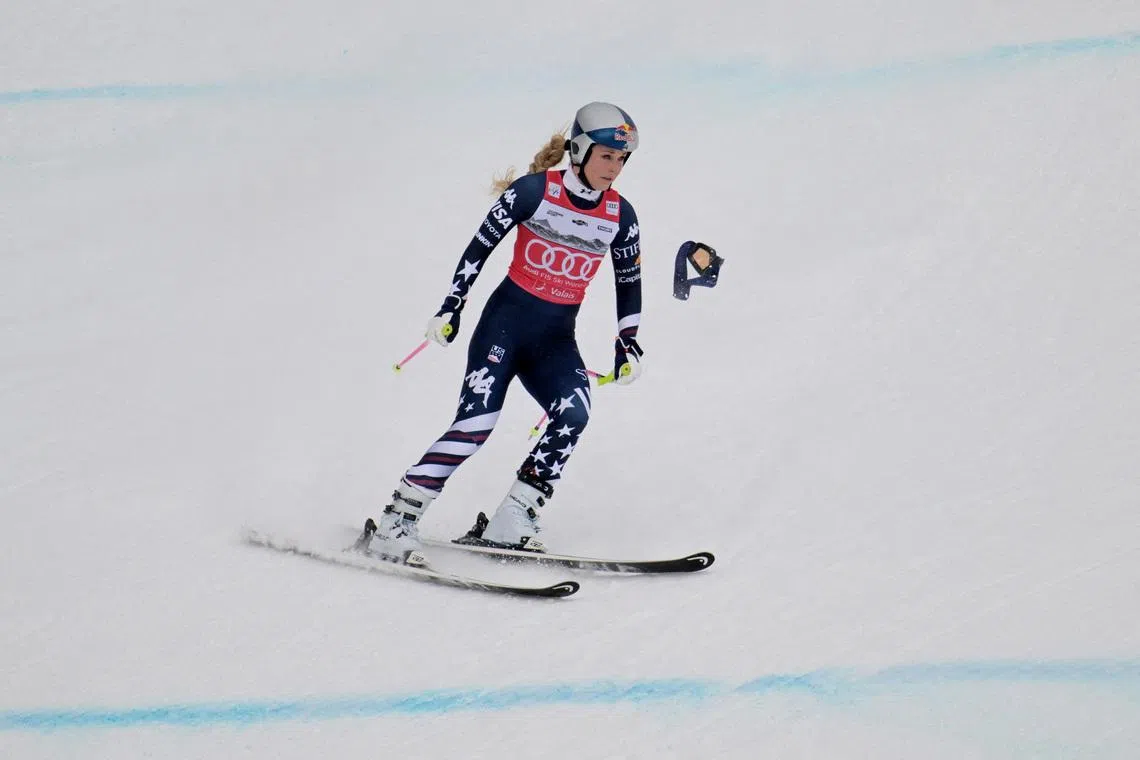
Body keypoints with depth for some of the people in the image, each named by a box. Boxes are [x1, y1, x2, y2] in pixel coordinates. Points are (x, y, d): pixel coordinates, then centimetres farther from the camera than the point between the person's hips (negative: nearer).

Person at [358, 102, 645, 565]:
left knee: (573, 416, -23)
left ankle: (509, 522, -17)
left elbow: (629, 283, 16)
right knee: (476, 424, -19)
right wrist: (450, 308, -5)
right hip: (506, 319, -4)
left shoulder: (620, 217, 2)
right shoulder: (534, 191, -11)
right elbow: (480, 246, -4)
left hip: (556, 338, 4)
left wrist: (628, 346, 13)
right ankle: (395, 522, -14)